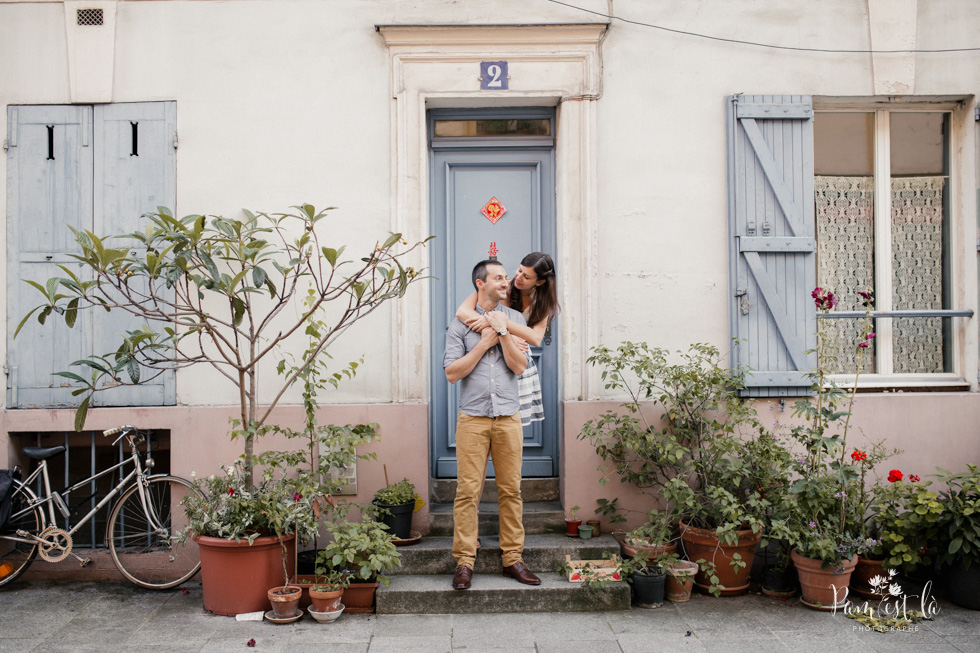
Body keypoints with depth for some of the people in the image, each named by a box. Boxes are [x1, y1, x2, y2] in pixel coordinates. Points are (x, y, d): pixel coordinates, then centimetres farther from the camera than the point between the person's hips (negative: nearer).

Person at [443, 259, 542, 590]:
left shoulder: (514, 319, 10)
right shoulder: (460, 323, 5)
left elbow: (519, 366, -1)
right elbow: (452, 372, -2)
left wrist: (502, 331, -10)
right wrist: (484, 343, -6)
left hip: (508, 417, 2)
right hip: (472, 417, -2)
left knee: (511, 490, 5)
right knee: (468, 491, -3)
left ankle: (512, 558, 14)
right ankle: (464, 561, 5)